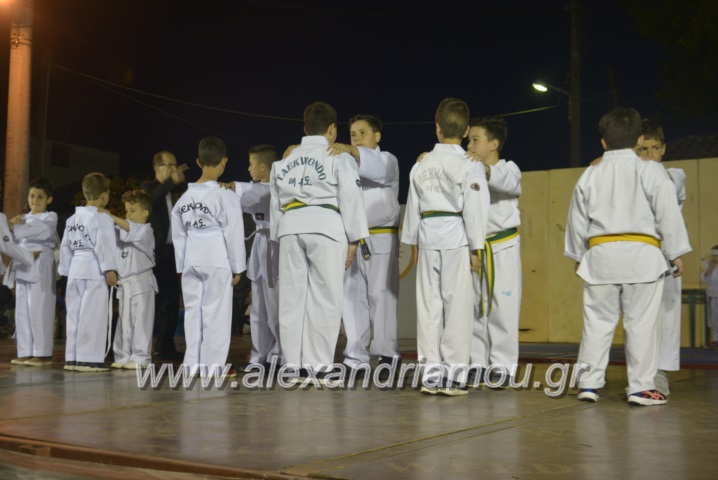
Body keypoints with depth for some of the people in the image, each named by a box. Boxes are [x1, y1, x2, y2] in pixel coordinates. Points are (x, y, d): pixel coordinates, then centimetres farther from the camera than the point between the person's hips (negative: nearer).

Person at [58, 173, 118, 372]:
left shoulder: (72, 219, 15)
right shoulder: (102, 219, -9)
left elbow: (65, 246, 17)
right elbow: (104, 245, -16)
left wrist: (66, 270, 22)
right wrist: (109, 269, -15)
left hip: (75, 269, 8)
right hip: (94, 270, -8)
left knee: (75, 313, 12)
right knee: (92, 315, -4)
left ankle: (72, 358, 18)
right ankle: (88, 358, -3)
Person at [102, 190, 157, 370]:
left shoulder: (145, 231, -10)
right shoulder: (121, 231, 15)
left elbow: (130, 229, -27)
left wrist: (111, 216, -35)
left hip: (140, 282, -7)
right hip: (124, 283, 7)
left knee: (140, 321, -3)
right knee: (124, 321, 12)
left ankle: (140, 357, 2)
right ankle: (123, 356, 18)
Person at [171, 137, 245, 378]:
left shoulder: (185, 197, 9)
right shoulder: (226, 197, -9)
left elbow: (179, 235, 13)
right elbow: (234, 234, -8)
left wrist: (182, 266, 20)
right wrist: (237, 267, 0)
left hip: (191, 260, 6)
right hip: (217, 260, -5)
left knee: (193, 310, 10)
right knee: (216, 312, -1)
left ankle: (193, 363, 14)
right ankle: (212, 363, 2)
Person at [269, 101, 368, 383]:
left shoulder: (284, 161, 18)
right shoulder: (339, 159, 2)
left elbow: (276, 202, 19)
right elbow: (350, 200, -1)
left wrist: (280, 237, 24)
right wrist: (353, 239, 3)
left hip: (290, 227, 5)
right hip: (326, 227, -5)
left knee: (292, 297, 5)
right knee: (324, 298, -1)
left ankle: (295, 365, 9)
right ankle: (320, 366, -1)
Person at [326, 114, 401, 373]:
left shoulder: (387, 161, 6)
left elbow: (376, 166, -19)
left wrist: (351, 150, -38)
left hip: (381, 238, -4)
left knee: (380, 296, -5)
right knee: (352, 296, 2)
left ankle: (387, 354, 4)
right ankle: (356, 356, 7)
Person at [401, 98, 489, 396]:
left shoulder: (421, 165, 8)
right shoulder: (470, 165, -6)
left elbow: (413, 207, 12)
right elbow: (475, 208, -9)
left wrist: (413, 242, 20)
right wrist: (476, 247, -3)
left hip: (428, 235, 4)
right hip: (457, 236, -4)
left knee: (429, 303, 7)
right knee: (457, 304, 0)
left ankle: (431, 374, 12)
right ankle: (453, 375, 2)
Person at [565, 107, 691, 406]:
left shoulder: (589, 176, 9)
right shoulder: (650, 172, -1)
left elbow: (577, 221, 13)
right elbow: (668, 215, -2)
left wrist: (577, 255, 25)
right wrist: (676, 253, 6)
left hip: (601, 255, 3)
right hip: (641, 255, -3)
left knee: (597, 320, 8)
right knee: (641, 322, 1)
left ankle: (588, 383, 10)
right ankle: (641, 387, 4)